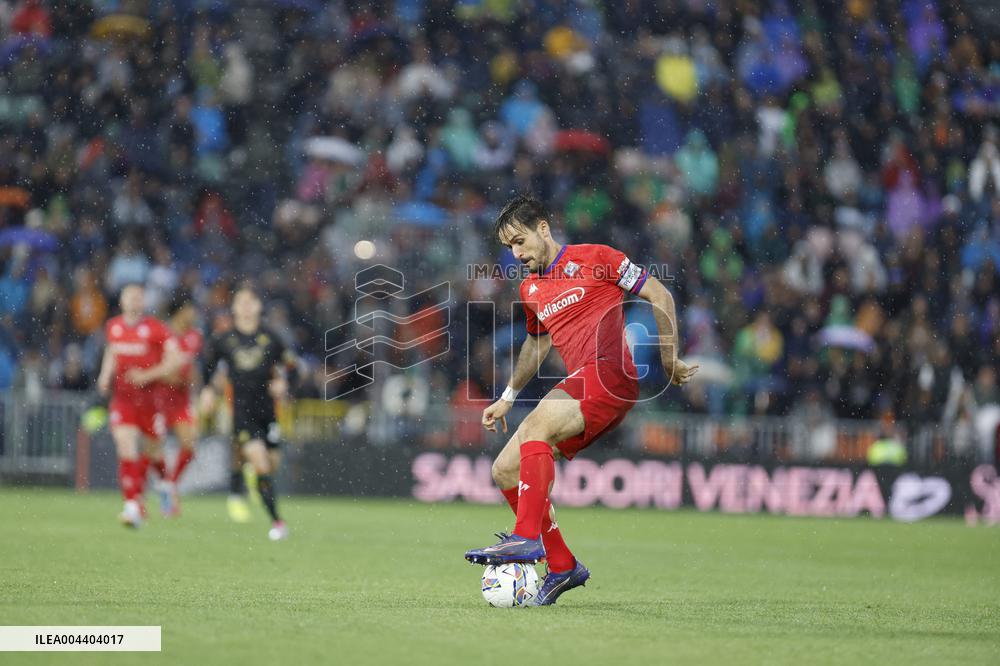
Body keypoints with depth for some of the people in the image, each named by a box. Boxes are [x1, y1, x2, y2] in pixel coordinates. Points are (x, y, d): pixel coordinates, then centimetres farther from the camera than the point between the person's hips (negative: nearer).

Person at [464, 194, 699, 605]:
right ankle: (562, 566, 6)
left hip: (610, 375, -8)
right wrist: (508, 397, 35)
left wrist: (669, 359, 0)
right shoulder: (530, 290, 20)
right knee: (505, 471, 0)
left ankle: (527, 538, -39)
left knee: (534, 426, -32)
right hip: (578, 385, 8)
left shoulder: (594, 259, -1)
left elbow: (659, 295, 2)